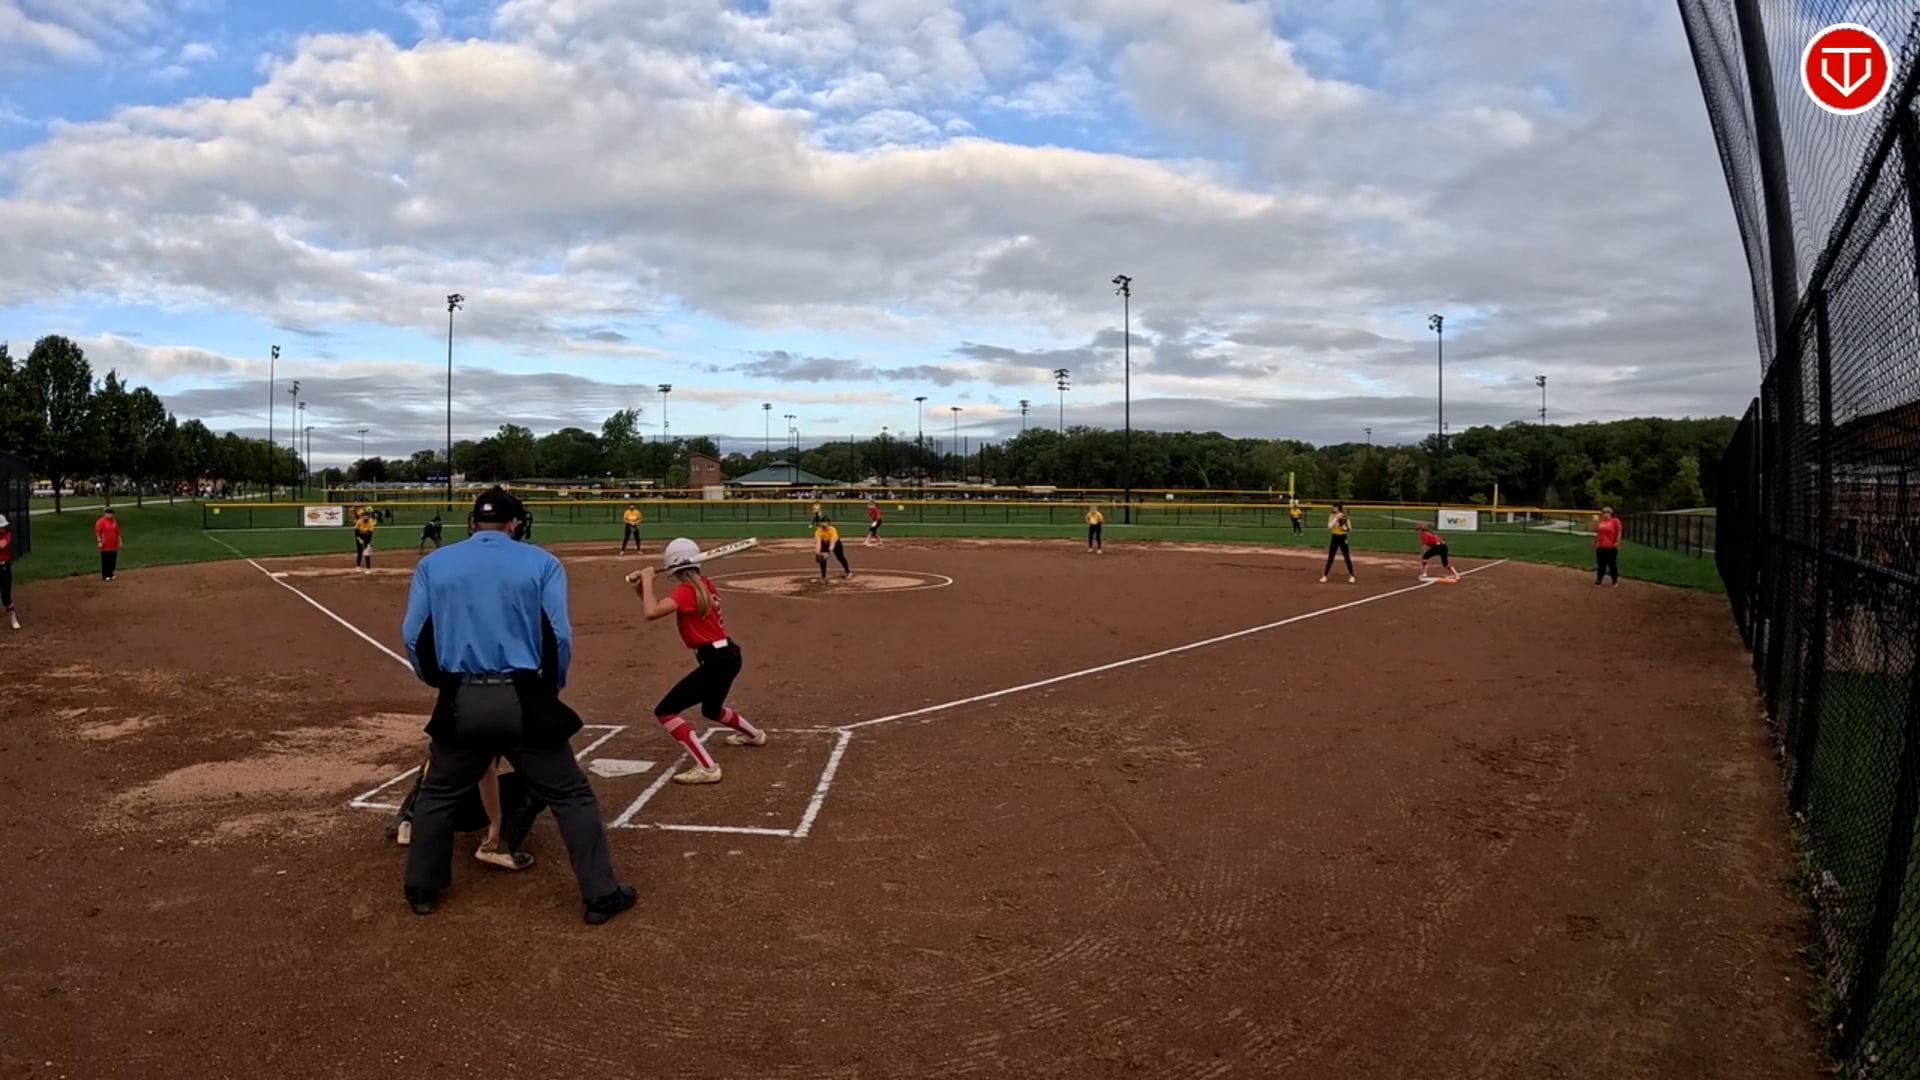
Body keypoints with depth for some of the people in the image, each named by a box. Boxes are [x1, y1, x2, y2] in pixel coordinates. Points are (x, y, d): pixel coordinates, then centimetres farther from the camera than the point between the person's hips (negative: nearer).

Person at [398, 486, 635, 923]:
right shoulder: (541, 562, 0)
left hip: (461, 701, 2)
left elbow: (414, 636, 5)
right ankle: (601, 896, 9)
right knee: (571, 797, 8)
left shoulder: (433, 564, 7)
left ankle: (421, 888, 33)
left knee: (437, 796, 25)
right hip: (522, 699, -2)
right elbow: (558, 637, -5)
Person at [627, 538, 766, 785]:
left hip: (716, 661, -10)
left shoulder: (687, 590, -17)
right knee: (711, 710, 35)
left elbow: (652, 612, -29)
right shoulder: (703, 585, 10)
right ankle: (754, 735, 59)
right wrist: (641, 589, 4)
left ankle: (707, 767, -15)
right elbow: (662, 606, 19)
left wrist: (647, 579, -15)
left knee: (665, 711, -10)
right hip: (727, 655, 10)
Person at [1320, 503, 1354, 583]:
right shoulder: (1332, 516, -1)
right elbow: (1329, 527, -16)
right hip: (1334, 538, 1)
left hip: (1343, 538, -1)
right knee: (1330, 558, 1)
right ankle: (1324, 576, 6)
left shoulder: (1345, 517, -4)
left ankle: (1351, 576, 15)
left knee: (1347, 558, 3)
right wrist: (1336, 518, -20)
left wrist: (1345, 527, -24)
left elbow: (1350, 529, -4)